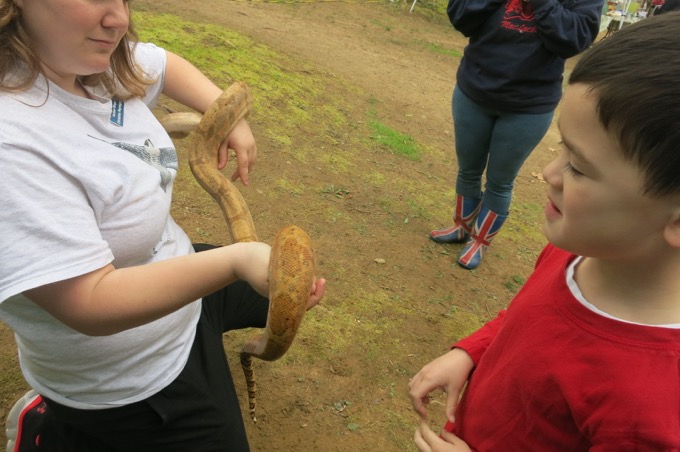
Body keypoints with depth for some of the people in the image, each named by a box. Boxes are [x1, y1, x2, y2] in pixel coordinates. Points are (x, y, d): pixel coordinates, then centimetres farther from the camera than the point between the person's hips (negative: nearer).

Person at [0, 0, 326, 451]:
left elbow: (166, 65, 11)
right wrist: (236, 261, -42)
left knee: (281, 290, 27)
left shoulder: (91, 57, -9)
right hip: (131, 378, -7)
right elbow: (90, 303, -33)